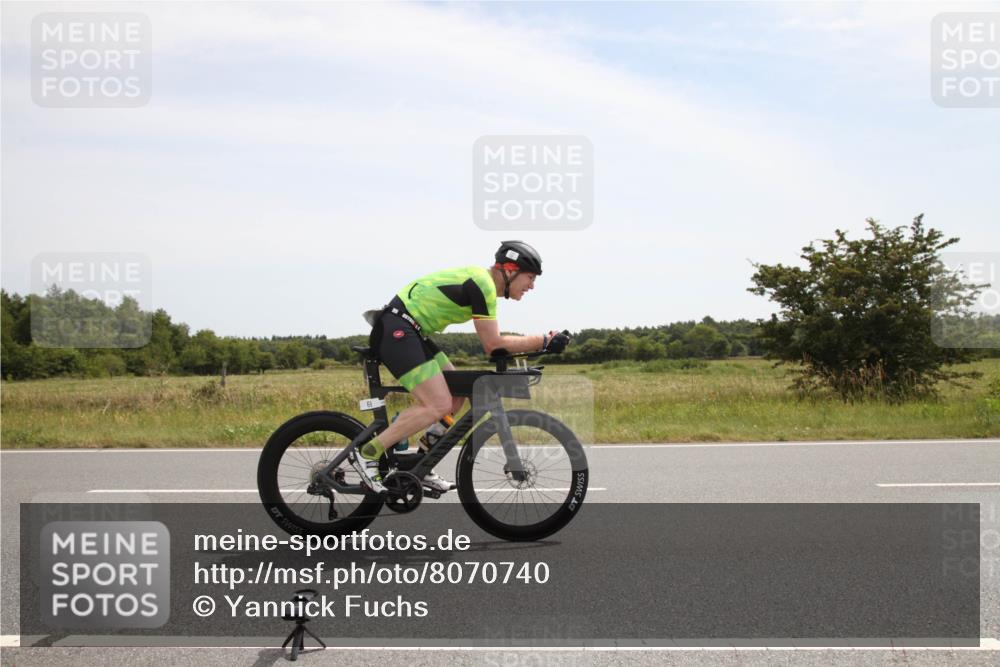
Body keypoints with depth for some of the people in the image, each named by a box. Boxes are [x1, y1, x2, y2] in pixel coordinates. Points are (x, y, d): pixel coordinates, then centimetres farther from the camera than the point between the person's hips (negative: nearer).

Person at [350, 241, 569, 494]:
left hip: (410, 331, 11)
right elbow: (493, 344, -15)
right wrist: (543, 342, -10)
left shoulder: (480, 279, 15)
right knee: (439, 405, -16)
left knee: (456, 395, 10)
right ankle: (367, 454, -11)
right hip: (396, 330, -11)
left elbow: (491, 342, 19)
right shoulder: (482, 285, -15)